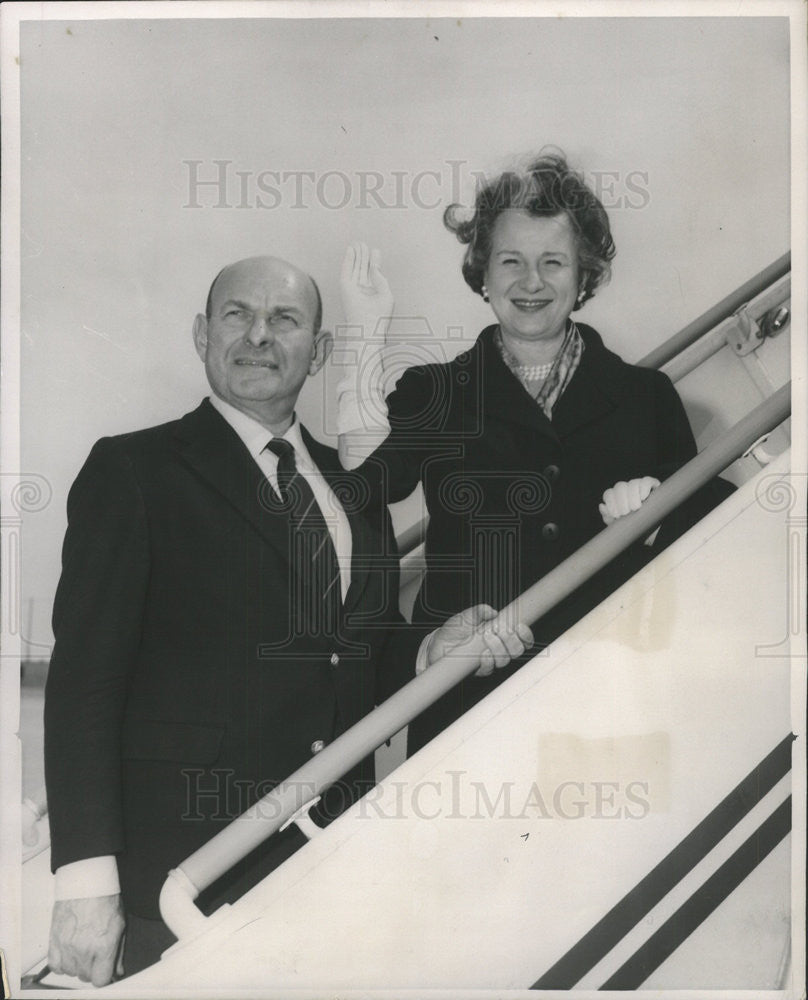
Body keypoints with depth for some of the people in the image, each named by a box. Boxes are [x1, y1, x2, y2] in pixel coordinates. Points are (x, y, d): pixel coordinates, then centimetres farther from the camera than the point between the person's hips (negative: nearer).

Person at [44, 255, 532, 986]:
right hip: (181, 879, -4)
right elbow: (85, 678, -9)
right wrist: (85, 878, -15)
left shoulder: (355, 487, 13)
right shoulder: (133, 472, -3)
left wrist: (432, 652, -3)